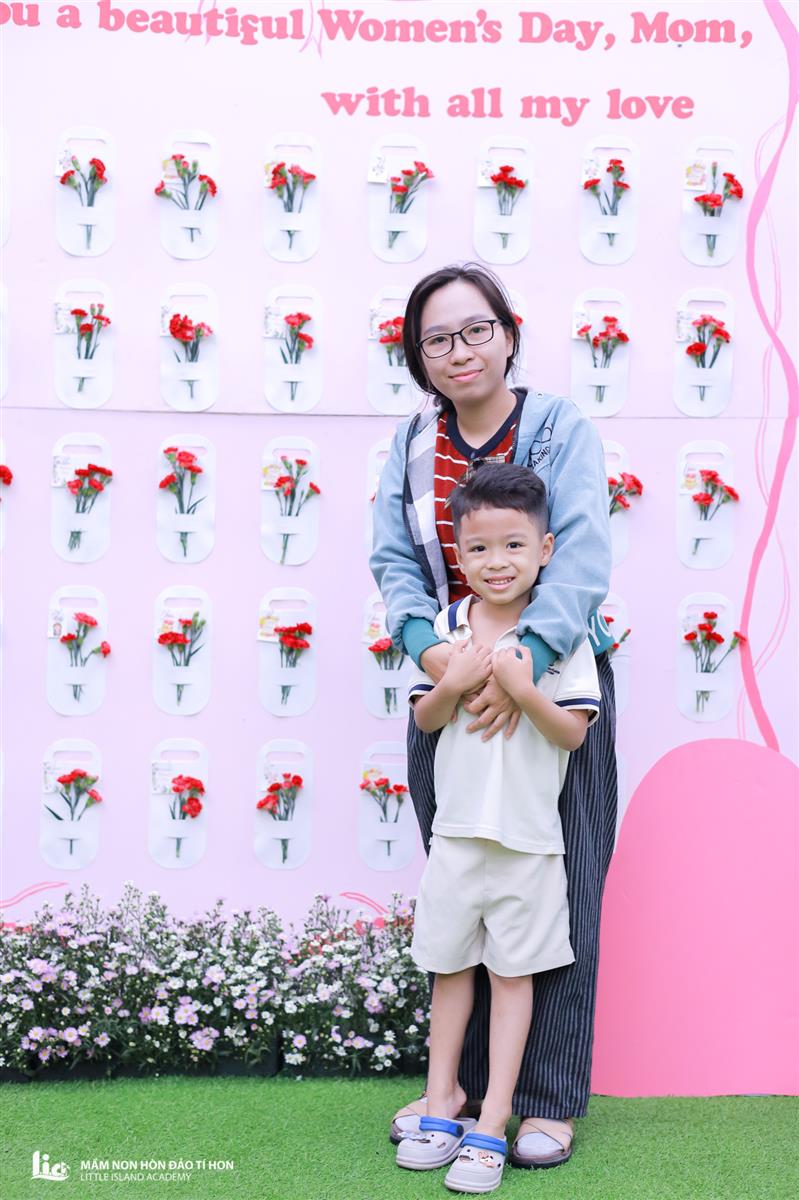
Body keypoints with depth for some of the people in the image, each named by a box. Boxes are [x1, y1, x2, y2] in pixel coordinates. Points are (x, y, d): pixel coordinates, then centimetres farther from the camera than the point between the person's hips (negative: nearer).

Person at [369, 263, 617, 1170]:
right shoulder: (411, 445, 6)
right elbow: (394, 561, -1)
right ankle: (462, 1080, 25)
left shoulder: (562, 429, -7)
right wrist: (426, 644, -20)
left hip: (555, 678, -4)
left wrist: (525, 663, -30)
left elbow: (581, 555, -18)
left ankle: (550, 1099, 14)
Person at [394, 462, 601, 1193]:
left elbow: (575, 731, -11)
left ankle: (493, 1121, 14)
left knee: (513, 974, 6)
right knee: (451, 967, 14)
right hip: (458, 827, 3)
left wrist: (523, 690, -25)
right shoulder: (448, 627, 1)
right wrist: (454, 684, -15)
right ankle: (443, 1096, 30)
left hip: (528, 836, -3)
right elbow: (424, 718, 4)